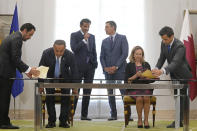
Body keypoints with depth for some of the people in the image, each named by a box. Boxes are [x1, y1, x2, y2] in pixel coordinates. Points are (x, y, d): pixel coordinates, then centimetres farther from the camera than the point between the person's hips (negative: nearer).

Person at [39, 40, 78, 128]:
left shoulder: (70, 55, -21)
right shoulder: (46, 53, -20)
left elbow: (74, 72, -11)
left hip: (64, 78, 0)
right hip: (50, 78, 0)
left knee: (66, 96, -17)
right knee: (49, 97, -16)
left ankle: (63, 121, -5)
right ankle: (51, 121, -4)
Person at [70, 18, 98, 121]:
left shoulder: (92, 37, 15)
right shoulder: (74, 35, 1)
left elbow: (94, 51, 18)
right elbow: (74, 48, -12)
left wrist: (95, 63, 7)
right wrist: (84, 40, -14)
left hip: (90, 66, 5)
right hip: (79, 66, -5)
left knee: (87, 92, 5)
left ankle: (84, 115, 9)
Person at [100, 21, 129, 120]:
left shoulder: (122, 38, 2)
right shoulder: (105, 41, 15)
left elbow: (124, 54, -7)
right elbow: (102, 56, 13)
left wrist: (116, 67, -12)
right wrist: (105, 67, -4)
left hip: (120, 70, -4)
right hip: (108, 71, 5)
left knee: (124, 93, -6)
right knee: (110, 93, 3)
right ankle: (113, 115, 9)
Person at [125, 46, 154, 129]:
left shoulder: (146, 65, 18)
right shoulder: (129, 66, 10)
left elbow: (151, 79, 10)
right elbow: (127, 81, 0)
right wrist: (136, 75, -12)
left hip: (145, 87, 2)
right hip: (133, 88, -2)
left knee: (146, 98, -30)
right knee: (139, 98, -31)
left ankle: (146, 120, -22)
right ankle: (139, 120, -16)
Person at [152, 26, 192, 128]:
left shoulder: (180, 46, -30)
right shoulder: (164, 43, -6)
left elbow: (175, 62, -40)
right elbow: (162, 58, 1)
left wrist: (162, 71, -54)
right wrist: (156, 69, -19)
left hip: (183, 75, -8)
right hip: (174, 75, 8)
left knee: (181, 98, -10)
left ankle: (178, 121, -10)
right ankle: (180, 120, 23)